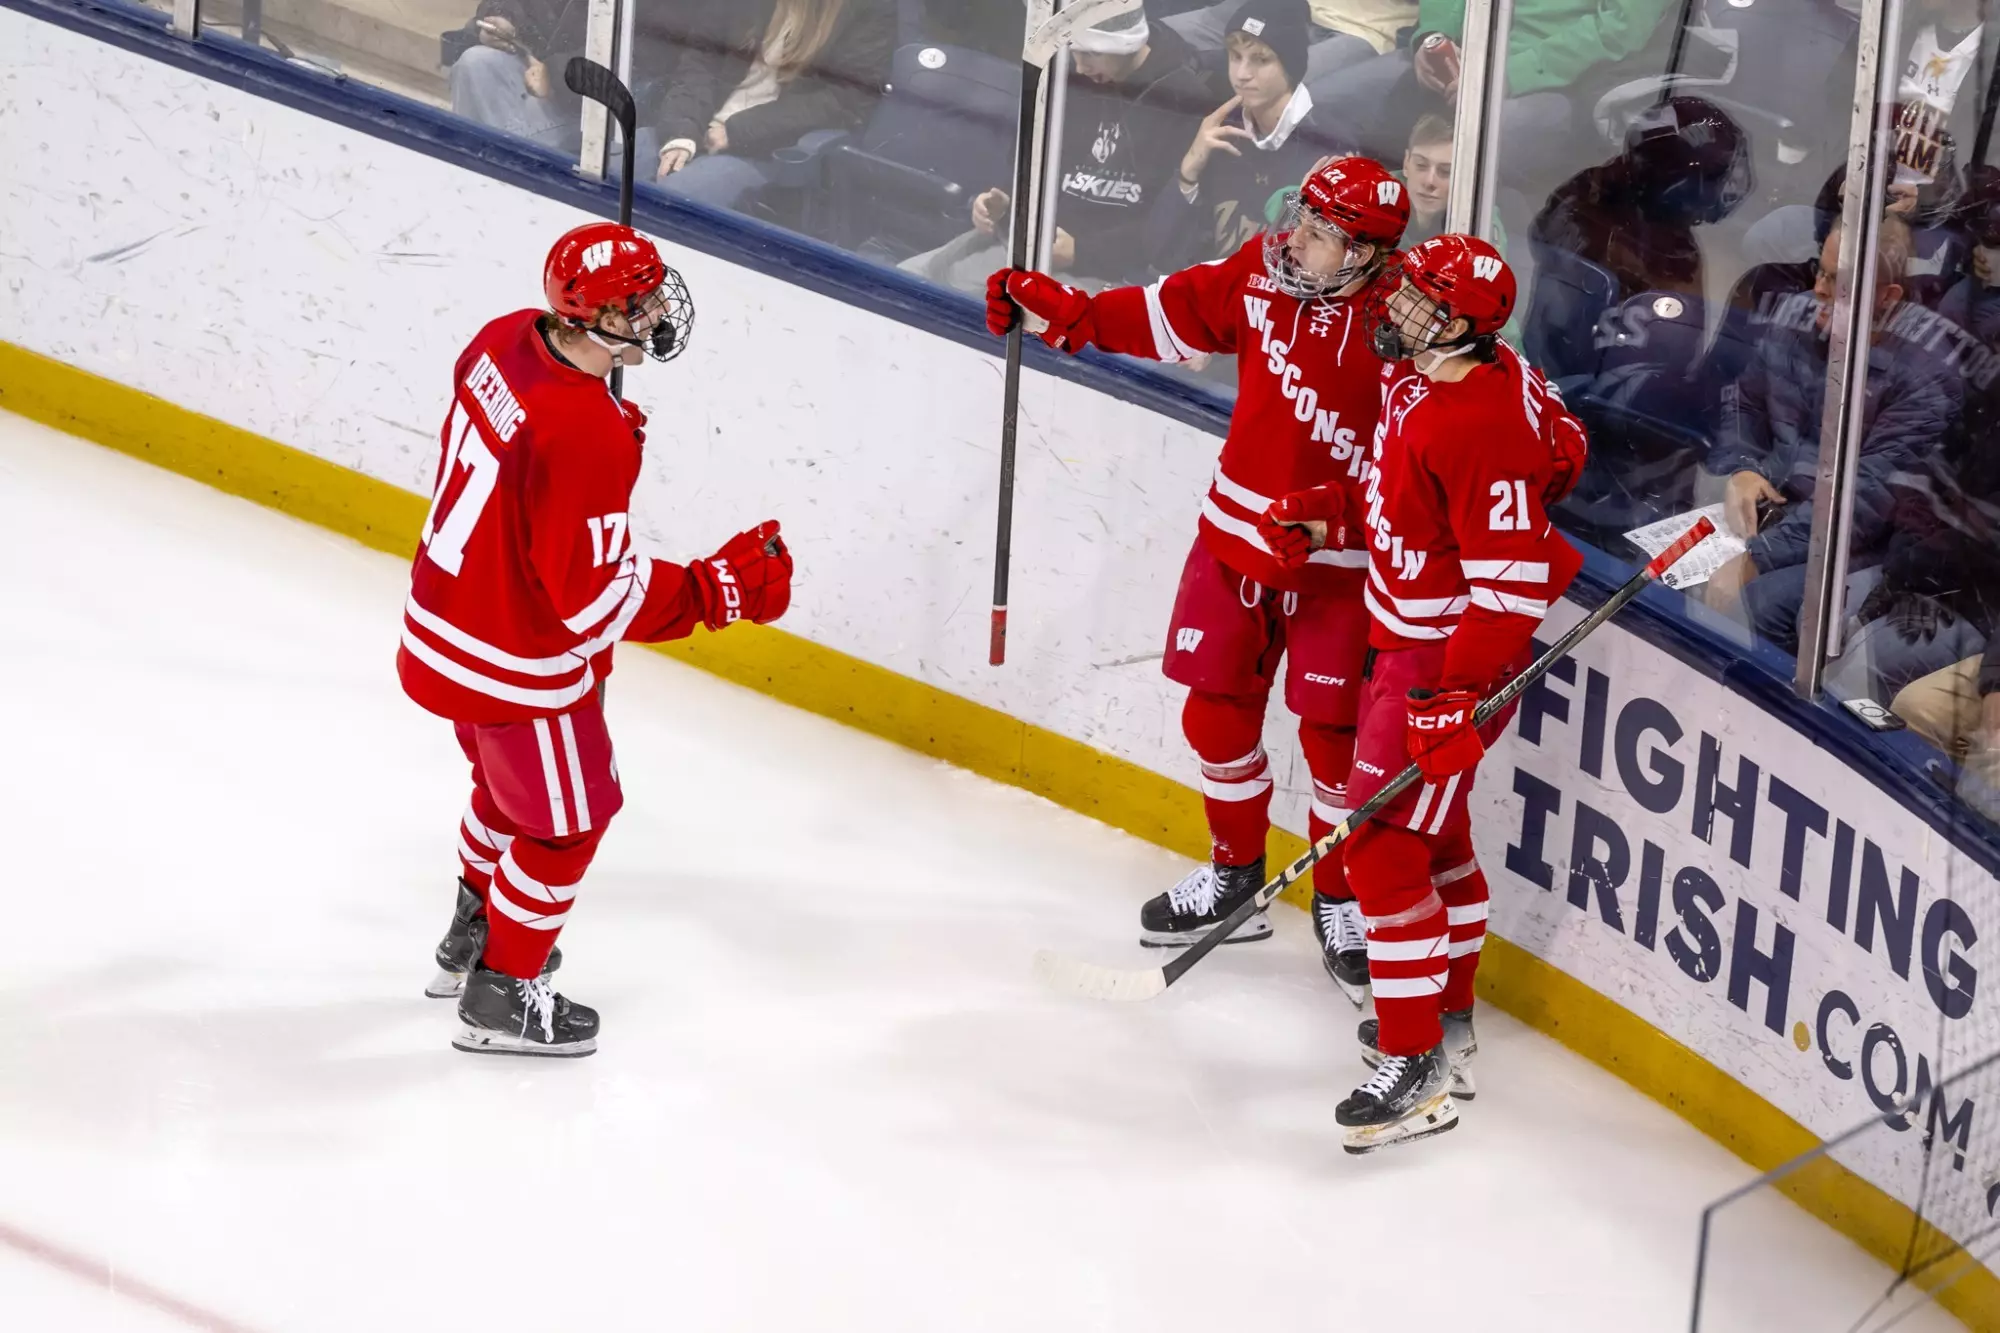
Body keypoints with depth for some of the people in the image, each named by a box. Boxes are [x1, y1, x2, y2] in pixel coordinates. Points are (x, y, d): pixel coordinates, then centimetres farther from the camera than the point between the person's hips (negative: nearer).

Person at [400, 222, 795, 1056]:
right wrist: (718, 590, -25)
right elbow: (597, 597, -30)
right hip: (519, 666, -9)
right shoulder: (585, 440, -36)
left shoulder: (506, 340, -10)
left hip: (444, 625, 9)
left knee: (512, 784, 32)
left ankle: (471, 940, 53)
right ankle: (501, 997, 30)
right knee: (566, 820, 15)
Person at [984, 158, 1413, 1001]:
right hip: (1236, 534, 6)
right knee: (1216, 712, 12)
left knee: (1334, 734, 0)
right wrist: (1062, 313, 7)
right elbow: (1175, 314, 10)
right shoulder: (1262, 273, -6)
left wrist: (1329, 514, -32)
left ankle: (1341, 908, 19)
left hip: (1336, 560, -6)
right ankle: (1235, 877, 32)